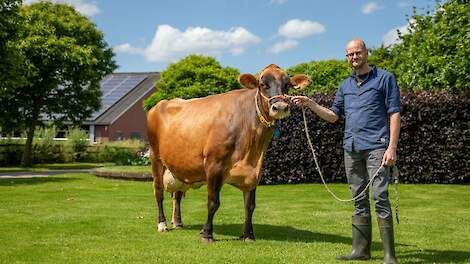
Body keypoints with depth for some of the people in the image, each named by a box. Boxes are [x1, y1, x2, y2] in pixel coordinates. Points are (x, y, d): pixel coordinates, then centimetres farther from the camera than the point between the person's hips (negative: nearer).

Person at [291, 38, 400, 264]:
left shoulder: (384, 78, 1)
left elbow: (394, 114, -4)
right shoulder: (345, 85, 17)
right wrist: (310, 104, 8)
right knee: (359, 200, 9)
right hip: (351, 148, 6)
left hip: (376, 146, -6)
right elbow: (333, 115, 22)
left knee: (379, 197, -11)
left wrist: (392, 147, -13)